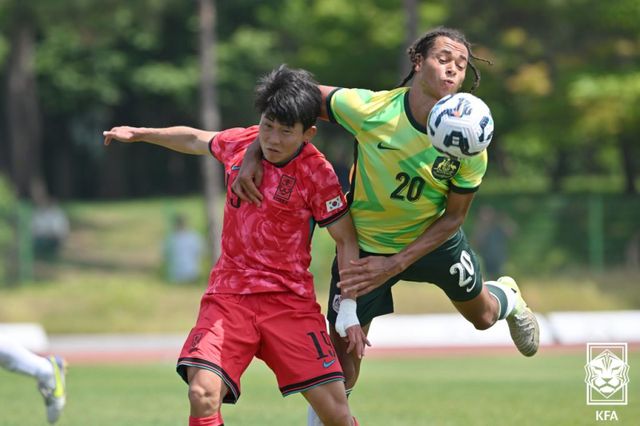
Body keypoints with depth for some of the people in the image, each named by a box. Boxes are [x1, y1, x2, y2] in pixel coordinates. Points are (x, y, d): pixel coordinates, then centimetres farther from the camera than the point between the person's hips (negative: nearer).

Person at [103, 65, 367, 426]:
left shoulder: (317, 173, -10)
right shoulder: (239, 143, 2)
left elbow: (347, 241, -5)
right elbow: (194, 140, 25)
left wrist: (351, 314, -10)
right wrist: (140, 134, 35)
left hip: (290, 299, -3)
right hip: (229, 294, 3)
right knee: (203, 394, -21)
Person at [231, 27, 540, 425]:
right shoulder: (369, 109, -31)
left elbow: (453, 218, -16)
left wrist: (395, 264, -25)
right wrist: (254, 154, -27)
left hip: (434, 238, 2)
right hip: (365, 242, -2)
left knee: (481, 316, 26)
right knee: (344, 354, -5)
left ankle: (508, 298, 64)